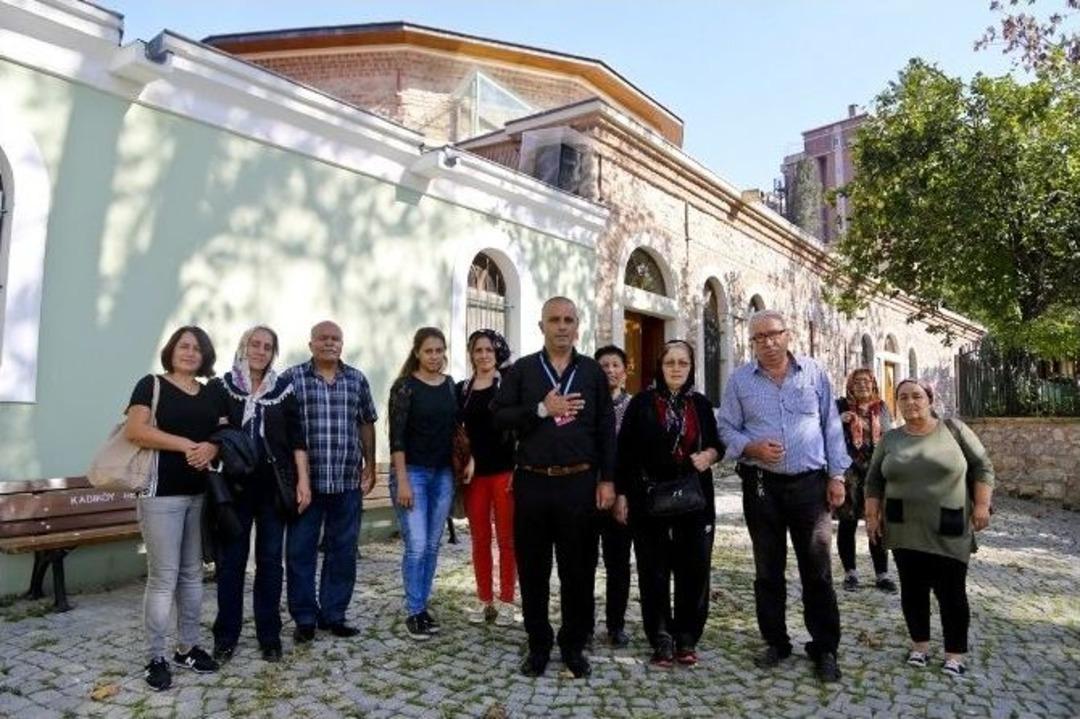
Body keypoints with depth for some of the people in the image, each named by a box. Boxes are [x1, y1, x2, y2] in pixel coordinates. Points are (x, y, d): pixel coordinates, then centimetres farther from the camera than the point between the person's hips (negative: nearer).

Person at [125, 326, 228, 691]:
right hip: (162, 493, -5)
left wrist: (211, 448, -13)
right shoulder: (151, 384, -1)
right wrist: (187, 445, -17)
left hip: (202, 493, 5)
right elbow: (135, 430, -13)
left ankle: (187, 647, 23)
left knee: (193, 573, 12)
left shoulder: (213, 393, 14)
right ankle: (155, 658, 10)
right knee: (163, 577, -2)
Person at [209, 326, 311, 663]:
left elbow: (297, 438, 4)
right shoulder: (222, 387, 2)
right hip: (235, 486, -1)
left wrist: (303, 480, -2)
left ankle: (269, 635, 19)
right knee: (231, 561, 6)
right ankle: (226, 635, 20)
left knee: (270, 560, 8)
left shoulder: (283, 389, 5)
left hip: (274, 487, 1)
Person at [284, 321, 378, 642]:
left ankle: (333, 614, 24)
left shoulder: (357, 379, 8)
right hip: (305, 480, -2)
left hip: (348, 482, 3)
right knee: (300, 551, 5)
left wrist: (370, 466, 11)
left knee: (343, 551, 10)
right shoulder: (292, 378, -1)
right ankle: (305, 618, 20)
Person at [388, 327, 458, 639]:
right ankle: (413, 612, 9)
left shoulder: (450, 384, 8)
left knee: (432, 545, 10)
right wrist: (402, 481, -16)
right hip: (412, 472, -5)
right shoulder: (405, 386, -8)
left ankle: (423, 607, 23)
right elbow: (396, 437, -11)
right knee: (416, 546, -6)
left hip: (443, 473, 5)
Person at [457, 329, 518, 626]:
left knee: (506, 537, 4)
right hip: (473, 471, 3)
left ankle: (506, 601, 14)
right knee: (479, 539, 9)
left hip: (504, 470, -3)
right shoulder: (462, 389, 9)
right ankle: (484, 599, 21)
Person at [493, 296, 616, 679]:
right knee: (532, 568, 9)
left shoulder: (593, 371, 7)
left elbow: (606, 429, 5)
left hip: (579, 482, 0)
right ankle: (538, 645, 25)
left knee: (577, 568, 8)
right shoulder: (522, 370, 5)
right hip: (532, 482, 0)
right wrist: (541, 409, -15)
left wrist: (607, 479, 0)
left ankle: (574, 645, 25)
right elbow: (499, 416, -2)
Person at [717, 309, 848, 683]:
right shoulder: (739, 380, 2)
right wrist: (752, 448, -16)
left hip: (810, 484, 0)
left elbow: (831, 426, 5)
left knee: (818, 570, 4)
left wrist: (836, 475, 2)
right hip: (761, 485, 1)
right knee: (768, 570, 10)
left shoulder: (813, 373, 3)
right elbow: (727, 428, 3)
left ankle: (825, 649, 17)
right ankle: (776, 642, 25)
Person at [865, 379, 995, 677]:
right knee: (912, 589, 7)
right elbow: (874, 480, 9)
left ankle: (955, 652, 14)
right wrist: (872, 514, 2)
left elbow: (982, 467, 1)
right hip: (905, 530, 2)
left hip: (949, 531, -2)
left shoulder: (954, 429, 0)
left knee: (951, 592, 2)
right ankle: (920, 644, 21)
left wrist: (981, 505, -7)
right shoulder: (890, 439, 5)